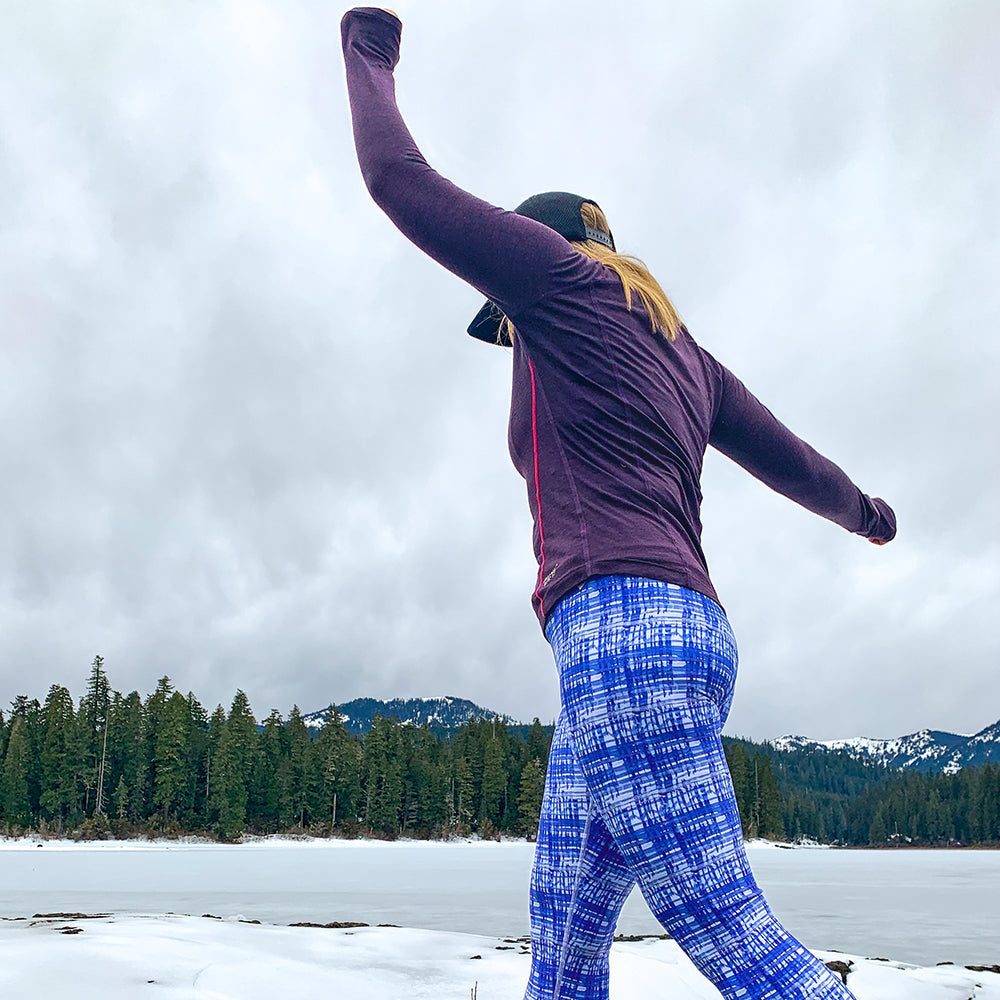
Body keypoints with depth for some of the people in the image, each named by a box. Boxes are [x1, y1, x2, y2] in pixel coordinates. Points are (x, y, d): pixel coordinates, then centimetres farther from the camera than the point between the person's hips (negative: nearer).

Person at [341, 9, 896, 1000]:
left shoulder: (566, 272, 4)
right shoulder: (683, 352, 25)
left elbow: (400, 181, 6)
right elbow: (797, 466, 33)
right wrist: (865, 511, 54)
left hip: (620, 623, -10)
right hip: (682, 633, 10)